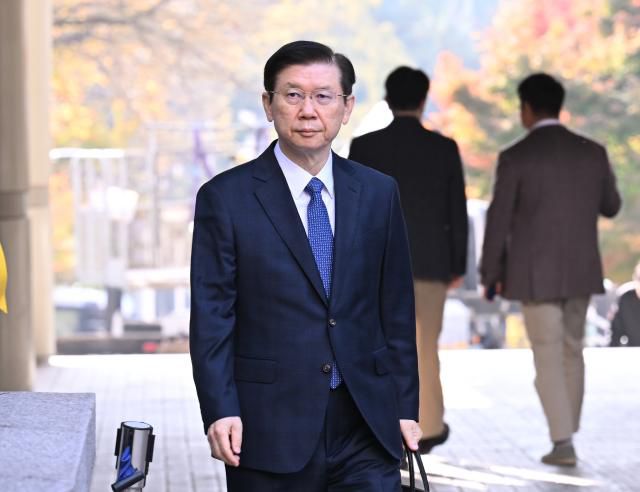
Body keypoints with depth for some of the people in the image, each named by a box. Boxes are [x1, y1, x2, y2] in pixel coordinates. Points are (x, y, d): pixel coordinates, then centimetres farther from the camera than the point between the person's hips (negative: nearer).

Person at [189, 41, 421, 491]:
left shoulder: (379, 193, 8)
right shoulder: (226, 198, -2)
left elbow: (397, 310, 10)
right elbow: (211, 317, -4)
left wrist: (405, 406, 7)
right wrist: (220, 411, -14)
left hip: (367, 424, 3)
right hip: (271, 428, -2)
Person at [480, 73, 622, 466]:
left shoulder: (515, 157, -12)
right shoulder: (593, 152, 0)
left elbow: (498, 222, -9)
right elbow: (611, 208, 14)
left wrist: (490, 275, 3)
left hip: (535, 273, -4)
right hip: (579, 271, 4)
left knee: (548, 359, 1)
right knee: (571, 351, 18)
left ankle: (563, 443, -3)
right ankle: (567, 432, 23)